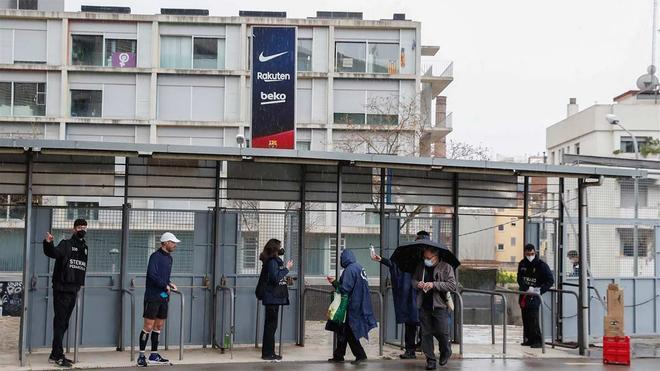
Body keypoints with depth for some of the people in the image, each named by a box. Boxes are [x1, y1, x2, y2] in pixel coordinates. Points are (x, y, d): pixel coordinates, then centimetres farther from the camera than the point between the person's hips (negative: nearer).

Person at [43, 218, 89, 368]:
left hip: (73, 290, 7)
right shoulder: (66, 244, -6)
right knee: (60, 322, -6)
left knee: (64, 324, 11)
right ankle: (58, 356, -4)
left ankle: (55, 355, 18)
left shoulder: (84, 247, 15)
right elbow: (53, 253, -25)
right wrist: (48, 243, -45)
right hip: (62, 289, -7)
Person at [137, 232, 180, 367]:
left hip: (164, 297, 8)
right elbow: (152, 274, -21)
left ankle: (154, 355, 18)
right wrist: (166, 285, -16)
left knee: (159, 326, 11)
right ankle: (141, 356, 3)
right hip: (153, 297, -8)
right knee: (148, 326, -5)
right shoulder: (155, 256, -11)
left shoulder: (169, 257, 15)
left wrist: (170, 283, 5)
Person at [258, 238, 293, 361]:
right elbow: (275, 278, -23)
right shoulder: (272, 262, -14)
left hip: (273, 298, 10)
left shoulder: (274, 261, 16)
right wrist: (286, 268, -17)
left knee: (270, 325, 12)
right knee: (271, 325, -6)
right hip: (272, 298, -10)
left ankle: (268, 352, 18)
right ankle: (268, 353, -3)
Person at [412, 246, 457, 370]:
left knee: (442, 332, -3)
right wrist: (417, 284, -4)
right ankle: (430, 360, 14)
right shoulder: (420, 267, 11)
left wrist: (434, 284, -19)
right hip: (424, 307, 4)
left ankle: (445, 353, 27)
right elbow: (413, 280, 22)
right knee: (426, 333, 4)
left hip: (439, 305, -4)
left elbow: (452, 285, -11)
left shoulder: (446, 268, -3)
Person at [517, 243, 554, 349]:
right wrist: (527, 288, -13)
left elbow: (550, 281, -6)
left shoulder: (541, 265, -7)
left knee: (533, 318, -14)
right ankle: (528, 339, 16)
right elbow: (519, 279, 4)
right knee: (525, 318, 8)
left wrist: (540, 290, -18)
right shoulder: (522, 264, 8)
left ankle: (537, 341, -11)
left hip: (534, 295, -6)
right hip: (524, 294, 6)